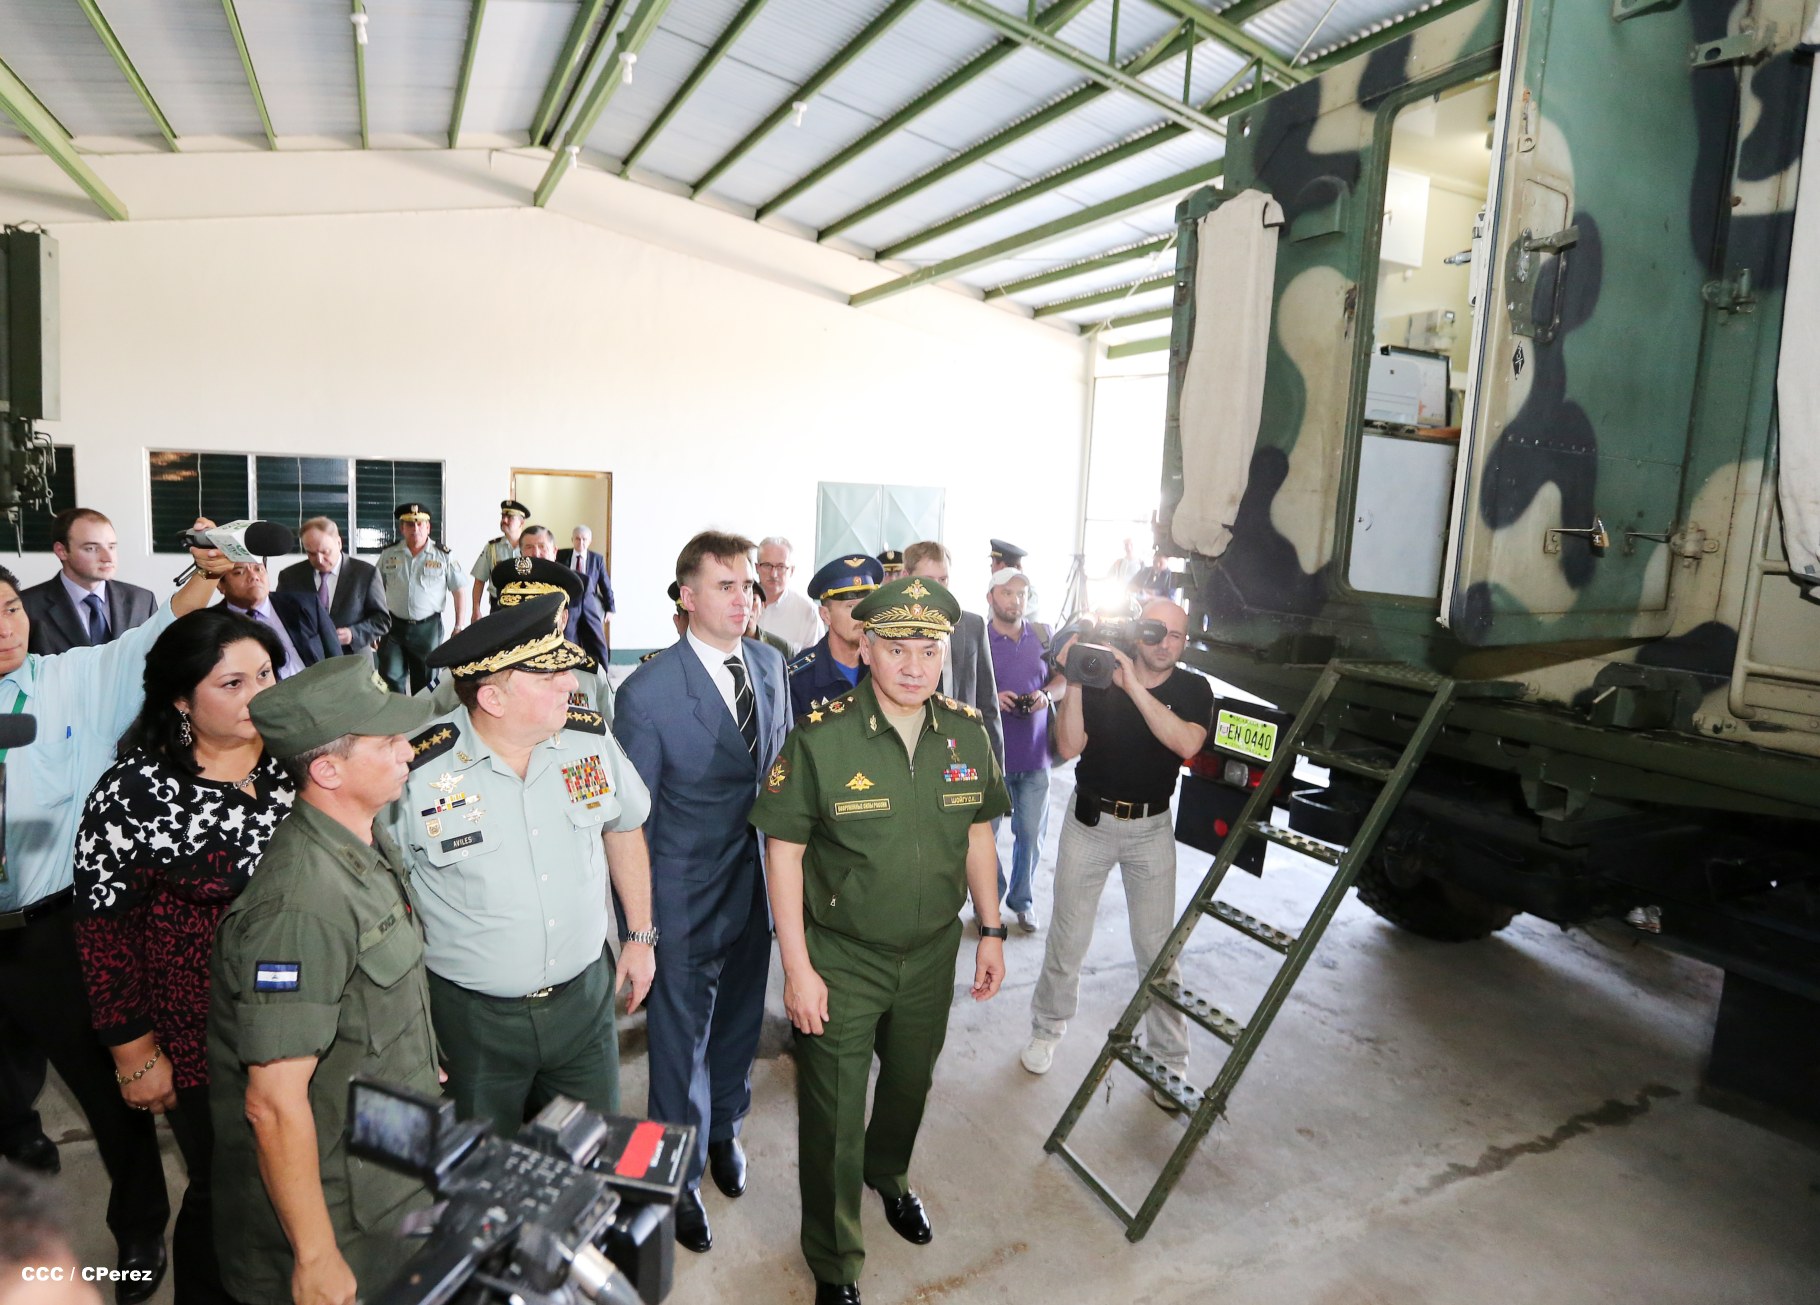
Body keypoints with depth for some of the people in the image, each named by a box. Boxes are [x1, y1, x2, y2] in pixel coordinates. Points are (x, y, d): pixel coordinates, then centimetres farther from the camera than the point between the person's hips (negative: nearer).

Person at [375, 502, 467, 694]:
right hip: (394, 627, 1)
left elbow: (459, 592, -1)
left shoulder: (443, 556, -2)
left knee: (425, 683, 9)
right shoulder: (388, 554, 4)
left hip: (428, 628, -1)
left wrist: (459, 627, -6)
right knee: (390, 682, -1)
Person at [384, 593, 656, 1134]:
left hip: (585, 998, 3)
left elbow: (624, 828, 8)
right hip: (472, 1019, -3)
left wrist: (641, 936, 10)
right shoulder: (417, 773, -20)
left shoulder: (591, 739, -9)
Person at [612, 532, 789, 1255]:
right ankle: (678, 1176, 39)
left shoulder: (770, 665, -3)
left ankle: (725, 1128, 52)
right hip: (687, 897, -5)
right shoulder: (647, 692, -20)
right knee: (681, 1034, 13)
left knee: (740, 1018, 24)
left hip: (759, 880, 5)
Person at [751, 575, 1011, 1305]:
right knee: (834, 1114, 11)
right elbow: (783, 851, -15)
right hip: (842, 961, -4)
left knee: (911, 1083, 27)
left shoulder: (968, 734, -6)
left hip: (932, 954, 4)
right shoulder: (821, 738, -20)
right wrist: (797, 968, -15)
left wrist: (990, 930, 6)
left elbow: (976, 833, 6)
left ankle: (887, 1175, 59)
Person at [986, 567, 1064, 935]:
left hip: (1035, 755, 3)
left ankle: (1022, 898, 30)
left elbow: (1064, 680, 14)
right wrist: (992, 699, -19)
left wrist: (1047, 695, -7)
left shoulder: (1043, 635, 7)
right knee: (984, 834, 4)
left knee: (1031, 833, 10)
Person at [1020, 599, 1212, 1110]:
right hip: (1089, 822, 0)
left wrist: (1135, 687, -28)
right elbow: (1069, 747, -15)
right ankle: (1047, 1029, 30)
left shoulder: (1192, 690, -4)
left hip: (1152, 829, 1)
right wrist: (1074, 684, -26)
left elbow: (1187, 744, -24)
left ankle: (1170, 1059, 20)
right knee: (1067, 939, 8)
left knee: (1157, 948, 5)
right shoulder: (1098, 677, -7)